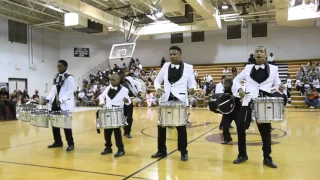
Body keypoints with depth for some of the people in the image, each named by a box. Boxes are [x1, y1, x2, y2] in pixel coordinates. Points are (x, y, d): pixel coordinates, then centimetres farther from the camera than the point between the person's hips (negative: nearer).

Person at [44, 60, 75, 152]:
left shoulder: (70, 78, -10)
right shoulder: (56, 77, 14)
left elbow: (70, 92, -16)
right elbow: (54, 89, 16)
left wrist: (61, 100, -27)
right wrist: (48, 99, 3)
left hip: (65, 105, -8)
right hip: (55, 104, 8)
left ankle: (70, 144, 8)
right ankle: (58, 142, 25)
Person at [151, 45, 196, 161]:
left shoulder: (188, 67, 1)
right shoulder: (165, 66, 9)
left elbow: (192, 84, 2)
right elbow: (157, 80, 13)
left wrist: (192, 89, -22)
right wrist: (158, 89, -8)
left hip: (180, 100, -3)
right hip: (166, 99, 3)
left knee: (181, 127, 4)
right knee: (161, 125, 7)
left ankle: (183, 152, 19)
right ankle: (162, 150, 22)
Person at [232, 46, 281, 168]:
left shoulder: (273, 69, 9)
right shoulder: (248, 68, 12)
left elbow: (278, 85, 11)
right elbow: (236, 79, 19)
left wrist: (280, 89, -12)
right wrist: (239, 89, 1)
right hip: (248, 101, 1)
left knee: (265, 130, 5)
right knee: (240, 127, 0)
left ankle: (267, 158, 21)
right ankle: (242, 154, 18)